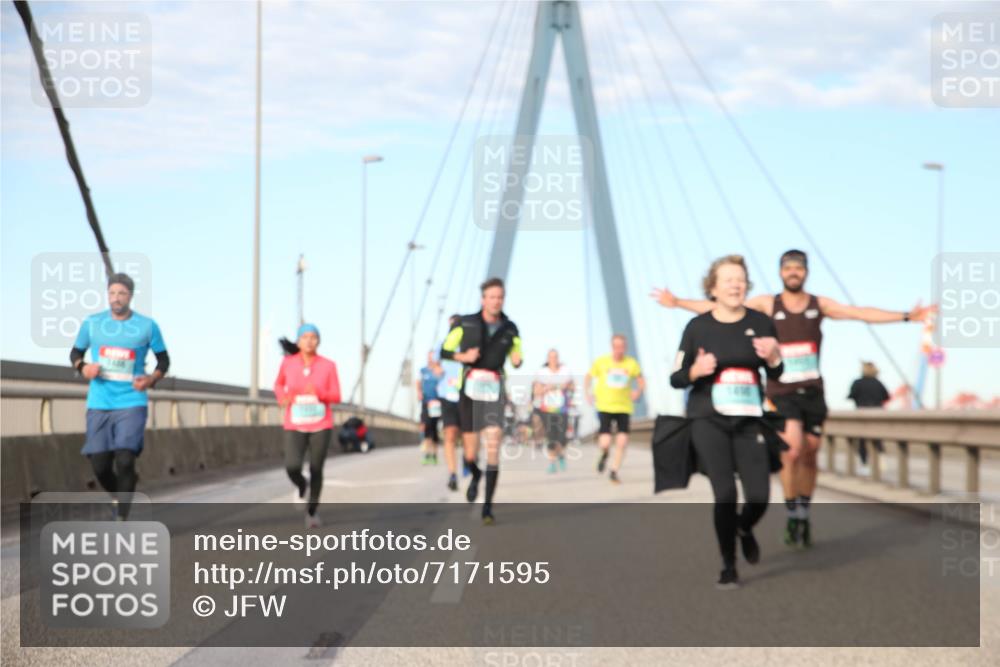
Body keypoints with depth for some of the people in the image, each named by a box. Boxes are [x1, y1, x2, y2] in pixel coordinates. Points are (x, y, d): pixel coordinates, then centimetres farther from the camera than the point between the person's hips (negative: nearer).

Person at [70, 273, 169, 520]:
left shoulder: (147, 326, 0)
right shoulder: (92, 323, 2)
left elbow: (163, 359, 10)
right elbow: (76, 353, 15)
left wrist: (152, 378, -9)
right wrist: (82, 367, -7)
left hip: (132, 404, -2)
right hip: (99, 404, 2)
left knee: (124, 461, -17)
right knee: (99, 465, -1)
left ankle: (121, 518, -4)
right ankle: (117, 497, 32)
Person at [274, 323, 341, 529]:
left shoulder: (328, 365, -7)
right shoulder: (288, 362, -5)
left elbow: (336, 397, -7)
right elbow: (279, 384, 14)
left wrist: (318, 393, -28)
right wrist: (282, 398, -9)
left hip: (321, 426, 0)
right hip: (295, 427, 0)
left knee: (316, 470, 4)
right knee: (292, 467, -18)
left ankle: (312, 509, 30)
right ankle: (300, 484, 20)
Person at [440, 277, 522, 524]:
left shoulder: (510, 329, 2)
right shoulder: (466, 323, -3)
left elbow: (516, 360, 15)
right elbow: (444, 351, 4)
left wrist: (517, 361, -10)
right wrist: (464, 357, -17)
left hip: (494, 393, 0)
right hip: (470, 392, 0)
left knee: (493, 449, -16)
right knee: (470, 455, 5)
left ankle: (487, 507, -10)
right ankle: (475, 476, 43)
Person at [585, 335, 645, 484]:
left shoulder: (631, 363, -2)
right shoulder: (601, 362, -3)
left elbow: (641, 381, 7)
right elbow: (588, 377, 10)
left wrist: (638, 391, -13)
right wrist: (587, 393, -3)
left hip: (624, 408, 1)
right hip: (604, 406, -1)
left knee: (622, 441, -7)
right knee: (605, 442, -11)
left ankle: (614, 472, 12)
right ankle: (603, 454, 27)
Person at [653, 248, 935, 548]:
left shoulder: (819, 304, 4)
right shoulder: (767, 304, 0)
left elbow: (860, 313, -3)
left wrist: (906, 316, -10)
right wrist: (678, 303, -6)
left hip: (812, 392, 2)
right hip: (782, 393, -2)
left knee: (809, 456, 7)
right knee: (792, 451, -18)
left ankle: (804, 517, 25)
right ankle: (792, 517, -3)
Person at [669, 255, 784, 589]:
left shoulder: (761, 323, 2)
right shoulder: (698, 327, -4)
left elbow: (776, 373, 13)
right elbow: (676, 379, 1)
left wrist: (773, 356, -10)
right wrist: (696, 371, -20)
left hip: (749, 421, 2)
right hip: (709, 422, -2)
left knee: (759, 495, -5)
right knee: (725, 493, -9)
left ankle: (744, 529, 33)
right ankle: (728, 567, 11)